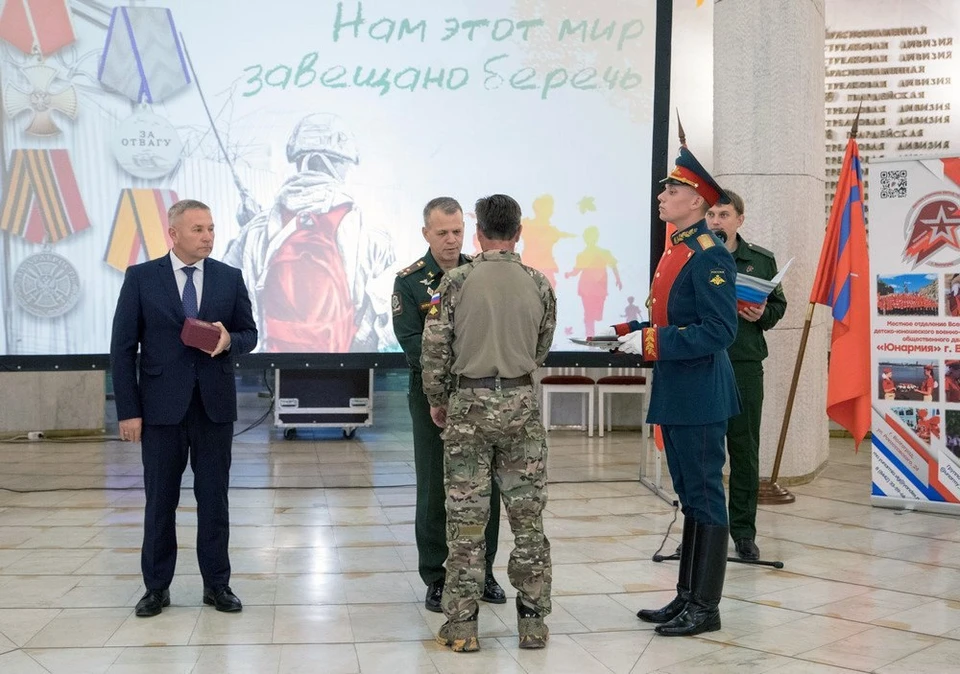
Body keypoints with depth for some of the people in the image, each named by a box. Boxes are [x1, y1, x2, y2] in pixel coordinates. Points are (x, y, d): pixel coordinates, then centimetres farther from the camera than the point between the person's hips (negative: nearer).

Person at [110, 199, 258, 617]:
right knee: (160, 500, 7)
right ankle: (157, 586, 19)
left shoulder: (230, 278, 5)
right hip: (161, 405, -1)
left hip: (215, 404, 1)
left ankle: (217, 584, 17)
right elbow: (123, 348, -2)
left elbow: (250, 334, 9)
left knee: (214, 498, 7)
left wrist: (229, 340, -15)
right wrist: (128, 410, -7)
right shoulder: (141, 278, -1)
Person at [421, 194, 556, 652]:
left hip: (469, 404, -1)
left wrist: (438, 401, 10)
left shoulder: (456, 281, -7)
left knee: (466, 518, 5)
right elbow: (541, 352, 10)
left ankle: (462, 625, 10)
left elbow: (434, 350, -5)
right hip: (521, 405, 2)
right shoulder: (539, 284, 0)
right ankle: (532, 621, 15)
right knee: (528, 516, 9)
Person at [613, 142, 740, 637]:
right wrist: (628, 331, 7)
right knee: (689, 497, 15)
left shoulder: (710, 256, -15)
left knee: (704, 498, 0)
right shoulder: (675, 250, 14)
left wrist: (652, 342, -22)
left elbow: (718, 332, -22)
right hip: (674, 395, 10)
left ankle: (705, 607, 10)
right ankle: (687, 597, 26)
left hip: (698, 397, -10)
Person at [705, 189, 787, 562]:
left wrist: (762, 315, -6)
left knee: (745, 450, 6)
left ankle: (744, 532, 16)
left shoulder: (761, 260, 8)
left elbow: (778, 304, 15)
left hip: (745, 365, 1)